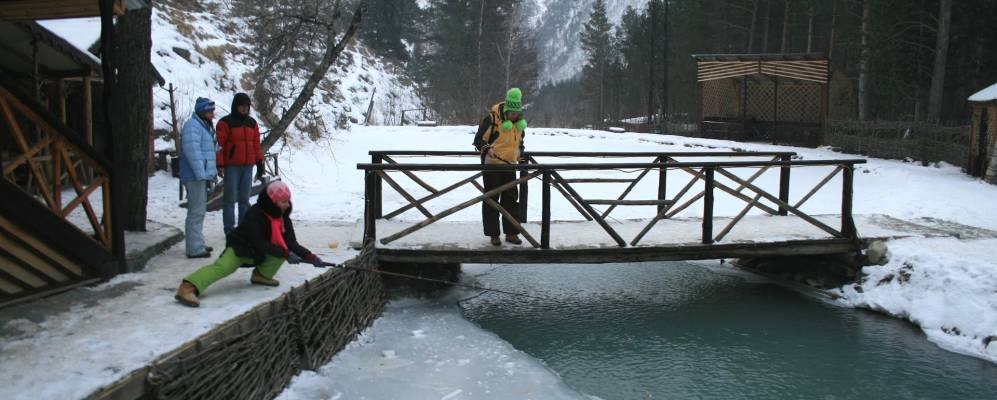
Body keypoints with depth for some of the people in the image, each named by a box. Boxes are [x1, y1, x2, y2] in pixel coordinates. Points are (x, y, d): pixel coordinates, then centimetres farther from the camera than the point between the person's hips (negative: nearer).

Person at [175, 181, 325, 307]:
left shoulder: (283, 216, -3)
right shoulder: (255, 214, -24)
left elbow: (291, 243, -4)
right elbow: (260, 244, -28)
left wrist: (311, 257, -16)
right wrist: (285, 254, -32)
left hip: (259, 253, 7)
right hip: (240, 249, -7)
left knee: (285, 248, -14)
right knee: (222, 267, -31)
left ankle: (262, 275, -2)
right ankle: (187, 288, -48)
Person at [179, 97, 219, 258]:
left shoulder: (205, 126, 19)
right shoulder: (192, 126, -14)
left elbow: (213, 149, 26)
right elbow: (192, 151, -23)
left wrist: (212, 172, 20)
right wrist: (201, 174, -25)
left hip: (202, 176, 11)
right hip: (195, 177, -11)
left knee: (199, 210, 18)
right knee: (197, 211, -10)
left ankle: (197, 244, 29)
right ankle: (195, 249, -7)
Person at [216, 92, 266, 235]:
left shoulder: (252, 123, 13)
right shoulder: (225, 122, -4)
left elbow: (256, 144, 15)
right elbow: (219, 145, -8)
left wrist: (260, 163, 11)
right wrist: (220, 164, -14)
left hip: (248, 166, 5)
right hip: (232, 166, -5)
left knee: (245, 199, 10)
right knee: (231, 199, -2)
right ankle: (229, 229, 2)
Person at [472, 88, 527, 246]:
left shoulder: (520, 121, 4)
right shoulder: (492, 119, -17)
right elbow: (479, 140, -14)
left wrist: (520, 154, 8)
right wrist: (487, 150, -30)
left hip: (510, 165, 6)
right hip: (492, 165, -6)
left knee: (511, 199, 7)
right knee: (491, 200, 0)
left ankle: (511, 232, 16)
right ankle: (493, 234, 8)